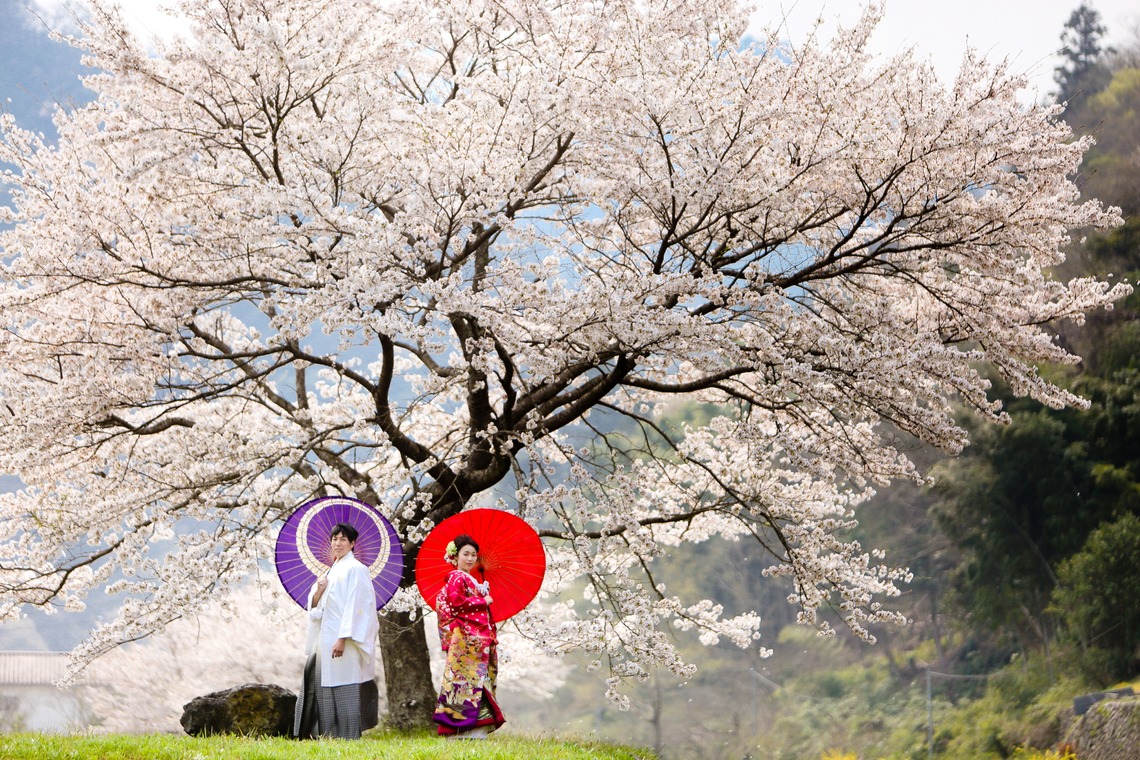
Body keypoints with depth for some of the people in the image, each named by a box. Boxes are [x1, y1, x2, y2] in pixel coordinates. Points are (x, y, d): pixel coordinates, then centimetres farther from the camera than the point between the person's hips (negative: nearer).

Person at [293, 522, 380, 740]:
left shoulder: (355, 569, -6)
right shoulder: (331, 571, 19)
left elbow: (355, 606, -14)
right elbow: (314, 606, 18)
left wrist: (343, 639, -21)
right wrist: (319, 589, -4)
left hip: (344, 641, -8)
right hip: (326, 640, 8)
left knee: (344, 689, -8)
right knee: (325, 690, 7)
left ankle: (349, 738, -6)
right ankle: (330, 736, 11)